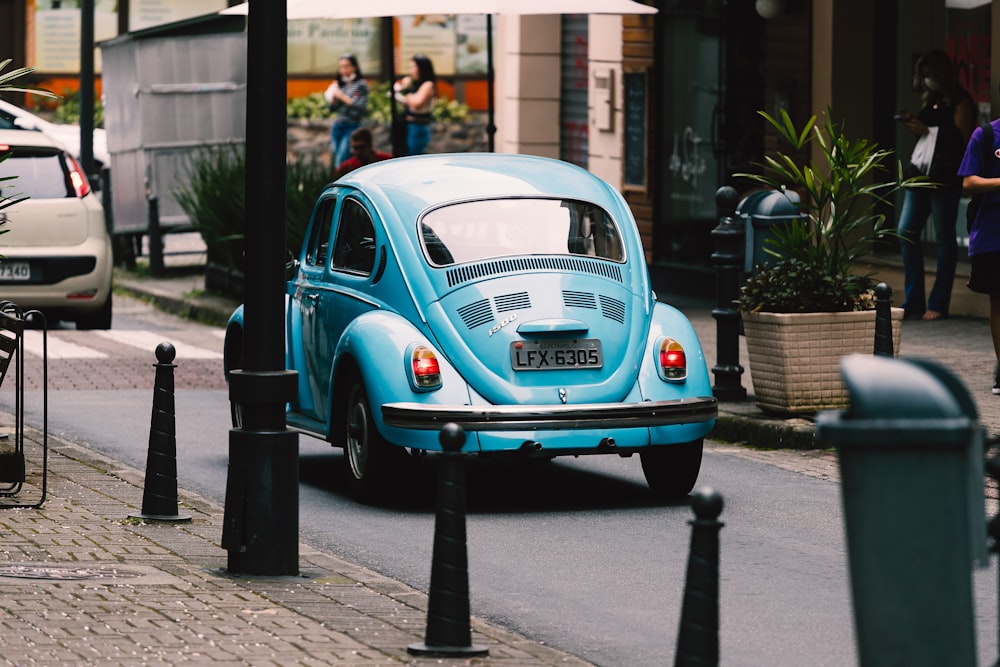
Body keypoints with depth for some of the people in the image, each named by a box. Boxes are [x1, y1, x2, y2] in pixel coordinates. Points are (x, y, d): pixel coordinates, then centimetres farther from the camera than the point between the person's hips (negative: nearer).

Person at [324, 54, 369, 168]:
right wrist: (332, 97, -6)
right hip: (337, 126, 6)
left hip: (352, 126, -6)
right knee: (336, 159, 6)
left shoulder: (361, 85, -4)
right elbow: (332, 108, 13)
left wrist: (343, 97, -16)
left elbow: (362, 107, -13)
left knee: (341, 162, -18)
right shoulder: (340, 85, 11)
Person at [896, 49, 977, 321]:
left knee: (945, 237, -3)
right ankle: (913, 301, 6)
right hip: (921, 172, 8)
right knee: (906, 232, 1)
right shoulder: (931, 101, 18)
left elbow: (960, 137, -15)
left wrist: (926, 130, -15)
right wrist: (913, 124, 6)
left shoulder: (960, 101, -5)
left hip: (945, 176, -8)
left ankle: (938, 304, 0)